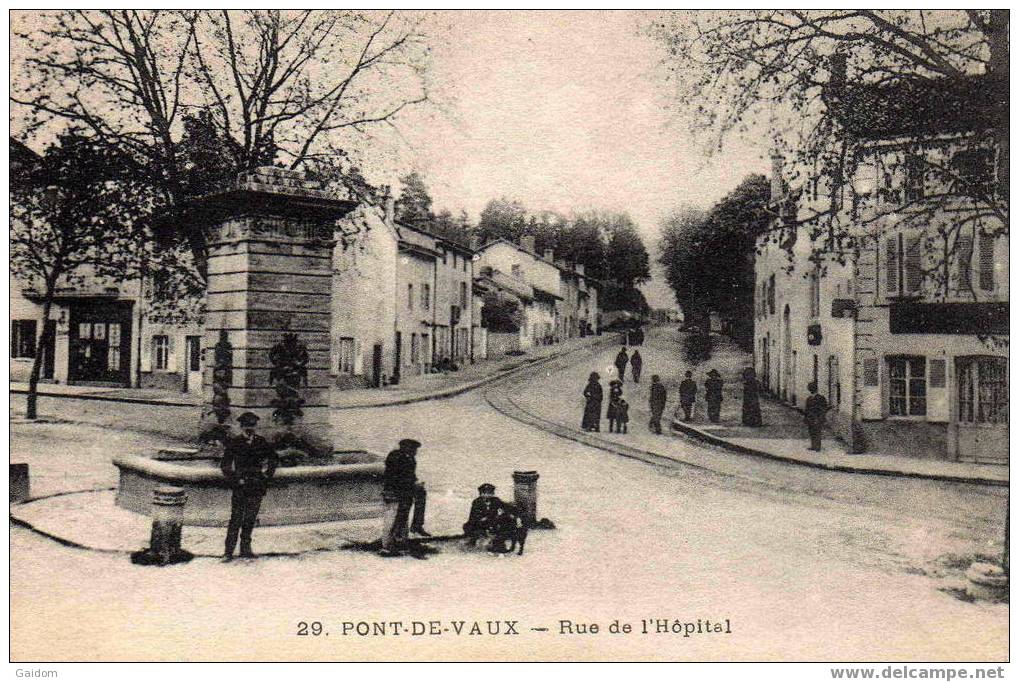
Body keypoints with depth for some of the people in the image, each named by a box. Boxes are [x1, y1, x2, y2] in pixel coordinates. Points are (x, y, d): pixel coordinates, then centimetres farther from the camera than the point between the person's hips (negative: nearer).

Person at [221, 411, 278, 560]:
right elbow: (225, 465, 0)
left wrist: (267, 475, 10)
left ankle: (245, 548, 19)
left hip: (257, 487, 3)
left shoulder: (261, 442, 6)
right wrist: (235, 480, -7)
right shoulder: (233, 443, -2)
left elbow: (274, 459, 19)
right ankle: (229, 551, -1)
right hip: (240, 487, -3)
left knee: (250, 519, 9)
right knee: (236, 518, -6)